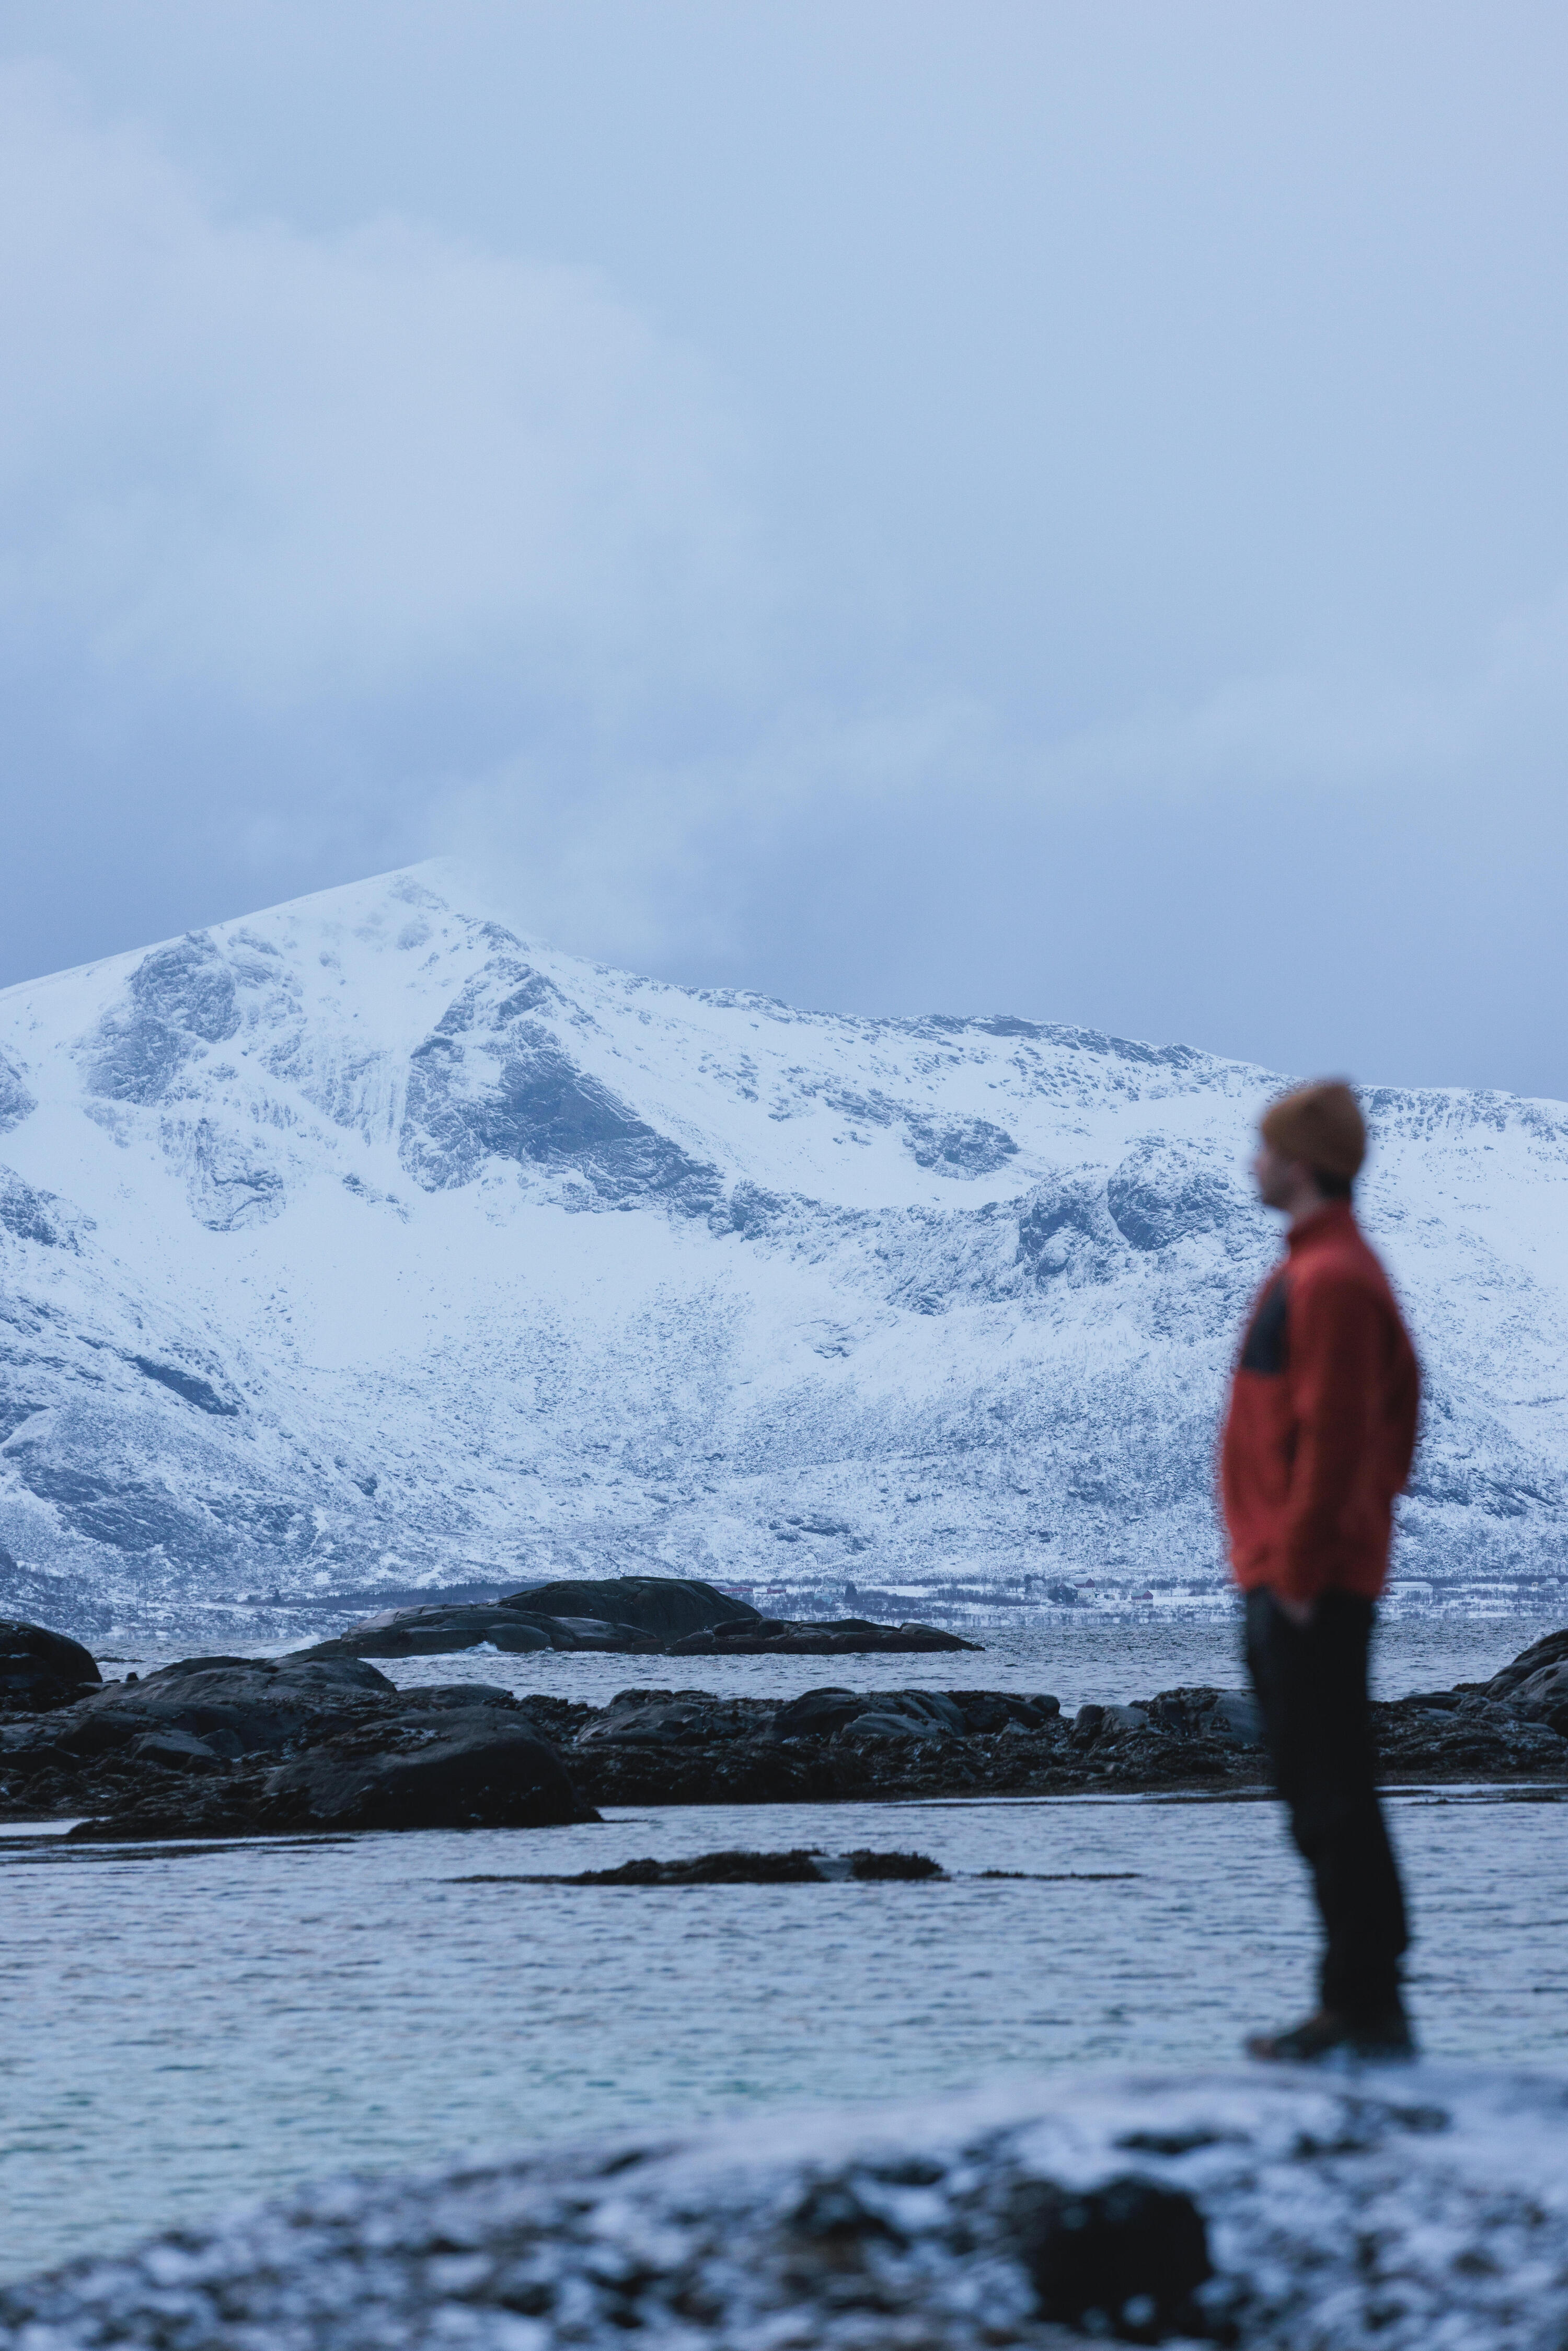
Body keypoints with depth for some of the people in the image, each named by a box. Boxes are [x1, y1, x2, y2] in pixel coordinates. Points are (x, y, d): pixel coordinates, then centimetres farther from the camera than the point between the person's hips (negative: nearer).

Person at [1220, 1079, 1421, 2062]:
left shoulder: (1330, 1281, -16)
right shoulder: (1322, 1268, 17)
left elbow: (1333, 1436, -21)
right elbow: (1402, 1401, 23)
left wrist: (1300, 1573, -20)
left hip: (1309, 1584, -11)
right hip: (1296, 1579, 11)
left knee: (1332, 1794, -8)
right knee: (1317, 1793, 13)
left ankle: (1369, 2008, -5)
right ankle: (1358, 2004, 18)